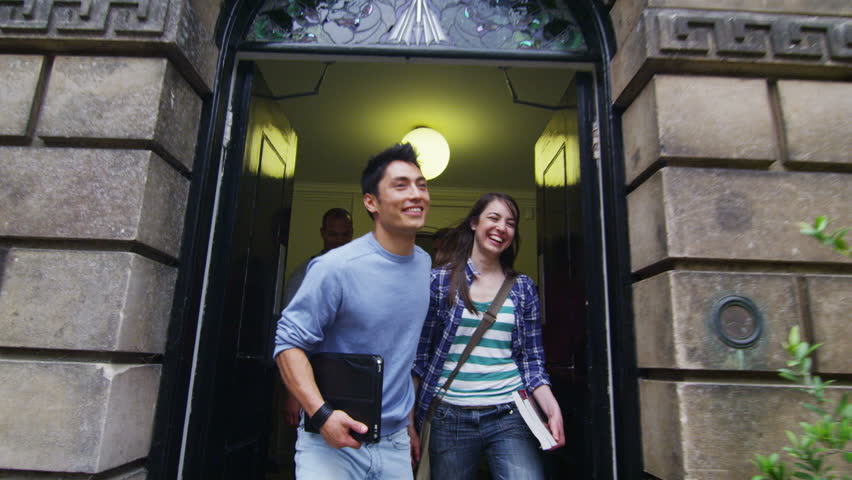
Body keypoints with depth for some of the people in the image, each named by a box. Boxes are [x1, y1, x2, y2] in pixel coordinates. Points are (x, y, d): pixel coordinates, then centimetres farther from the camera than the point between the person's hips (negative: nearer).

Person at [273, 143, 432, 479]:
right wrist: (322, 415, -24)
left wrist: (410, 419, 13)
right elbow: (289, 343, -14)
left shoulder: (426, 265, 1)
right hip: (333, 440, -5)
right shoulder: (336, 268, -19)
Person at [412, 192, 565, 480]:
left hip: (509, 416, 1)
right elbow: (420, 355, 1)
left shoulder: (523, 288, 6)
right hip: (450, 419, -1)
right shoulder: (440, 280, -1)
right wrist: (411, 421, -2)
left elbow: (532, 361, 7)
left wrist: (552, 409, -9)